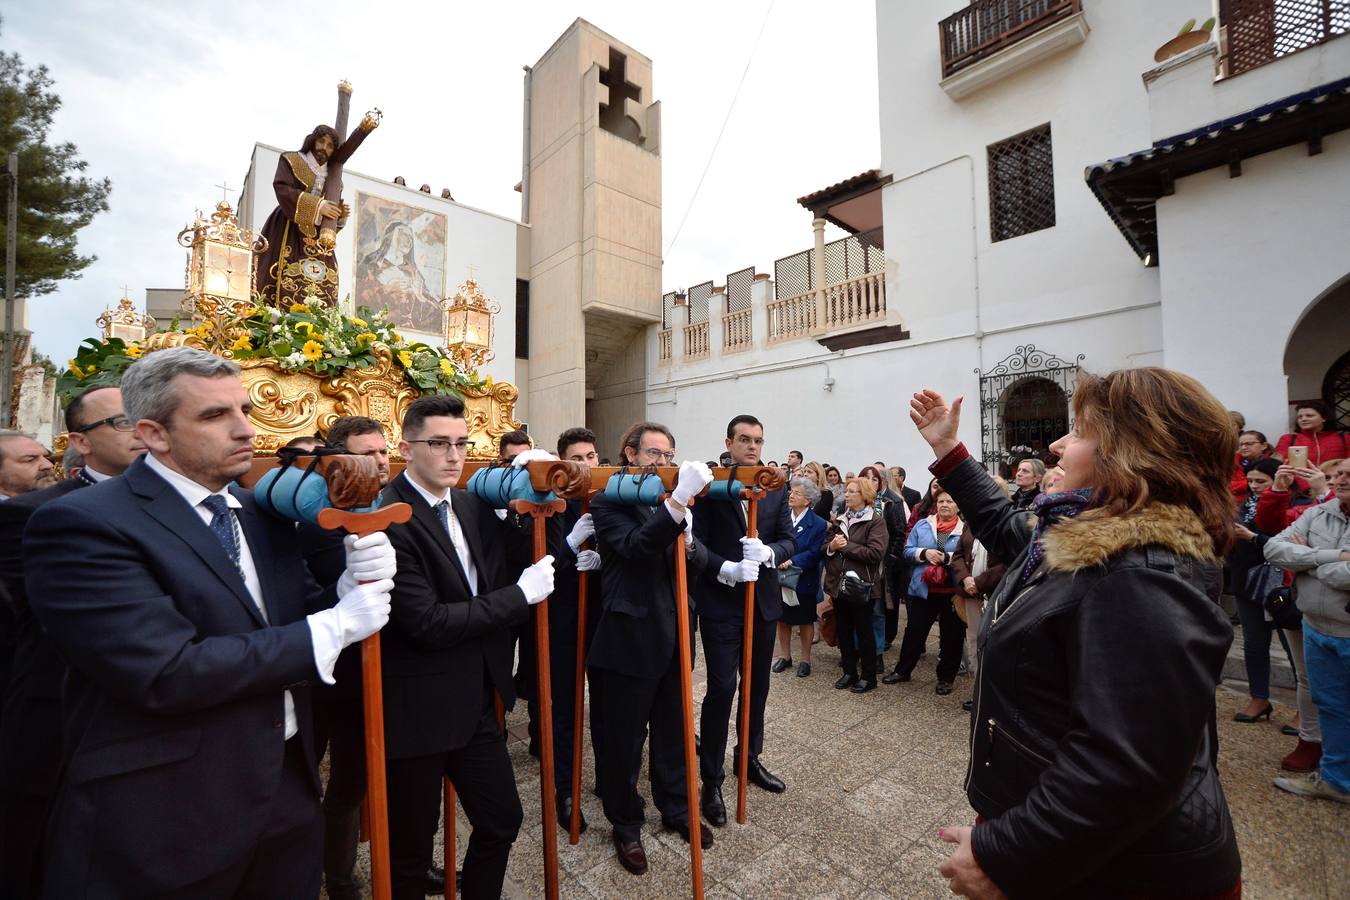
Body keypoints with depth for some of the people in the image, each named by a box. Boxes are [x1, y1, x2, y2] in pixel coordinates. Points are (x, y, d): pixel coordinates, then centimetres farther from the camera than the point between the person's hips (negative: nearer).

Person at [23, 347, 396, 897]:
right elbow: (168, 673, -26)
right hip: (161, 822, -6)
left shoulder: (262, 513, 5)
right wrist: (332, 628, -20)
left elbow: (290, 618, 7)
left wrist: (355, 583, -14)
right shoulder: (81, 525, -16)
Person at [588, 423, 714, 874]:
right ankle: (626, 825, 35)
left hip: (671, 635, 6)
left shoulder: (671, 500, 9)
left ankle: (675, 807, 44)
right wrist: (677, 503, -39)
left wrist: (690, 545, -14)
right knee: (623, 739, 12)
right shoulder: (608, 500, -11)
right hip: (629, 637, -6)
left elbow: (692, 560, 9)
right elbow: (633, 547, -28)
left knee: (673, 730, 22)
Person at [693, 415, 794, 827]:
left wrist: (768, 552, -18)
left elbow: (789, 540, 2)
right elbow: (695, 541, -11)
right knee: (722, 687, -2)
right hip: (720, 602, -4)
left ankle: (750, 758, 38)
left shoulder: (776, 489, 6)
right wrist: (725, 568, -24)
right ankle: (712, 778, 16)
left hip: (763, 600, 5)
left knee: (757, 685, 17)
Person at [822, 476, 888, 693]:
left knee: (864, 631, 7)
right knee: (844, 631, 14)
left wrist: (845, 546, -17)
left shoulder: (876, 521, -8)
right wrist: (831, 546, -12)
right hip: (839, 584, 6)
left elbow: (875, 553, -21)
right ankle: (849, 672, 28)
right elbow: (824, 547, 10)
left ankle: (869, 677, 22)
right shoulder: (840, 520, 12)